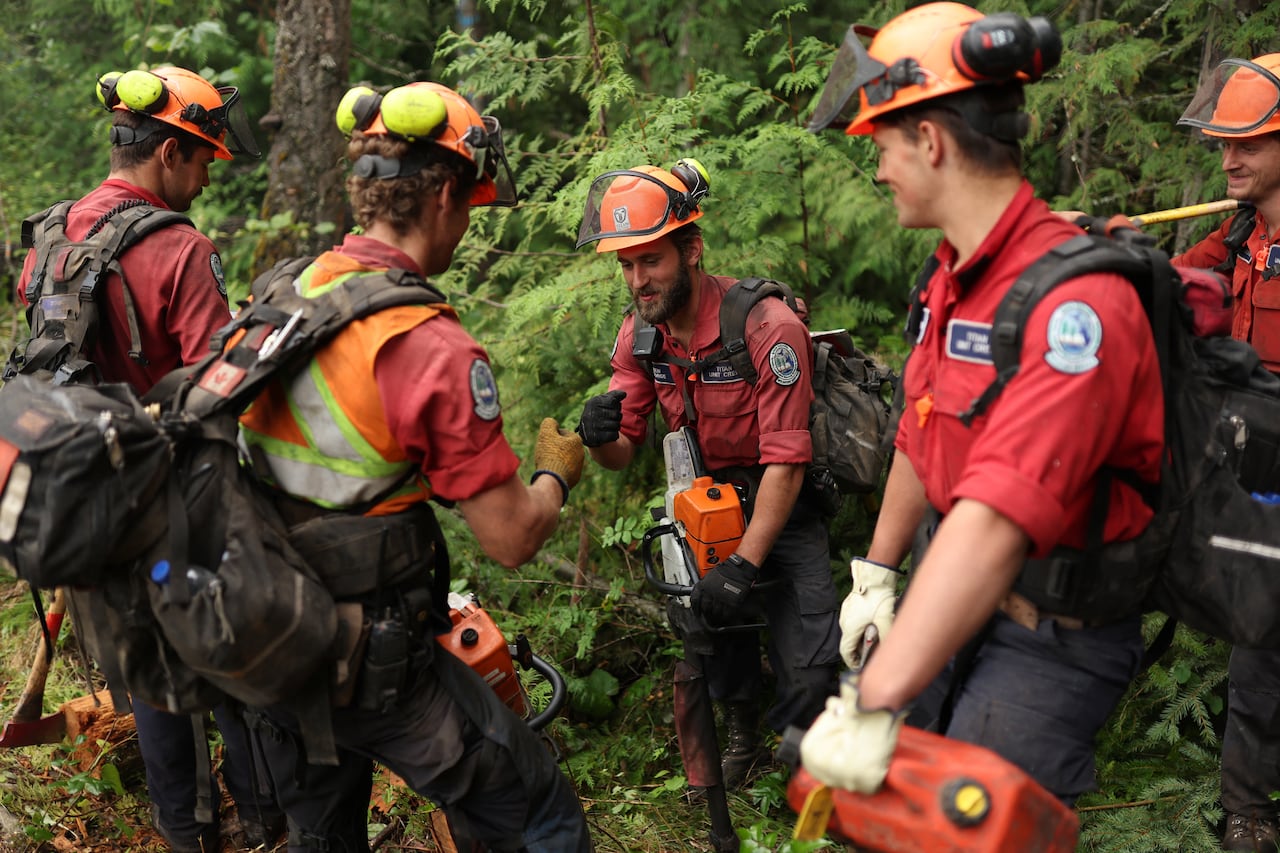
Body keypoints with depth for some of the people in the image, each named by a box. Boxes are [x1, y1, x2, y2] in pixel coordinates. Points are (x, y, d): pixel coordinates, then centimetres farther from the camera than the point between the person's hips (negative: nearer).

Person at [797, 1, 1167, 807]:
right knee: (882, 799, 15)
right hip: (955, 597, 8)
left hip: (1056, 634, -8)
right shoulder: (955, 275, 2)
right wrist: (877, 573, 19)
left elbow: (997, 521, -38)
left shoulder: (1076, 302, -29)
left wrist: (877, 705, -42)